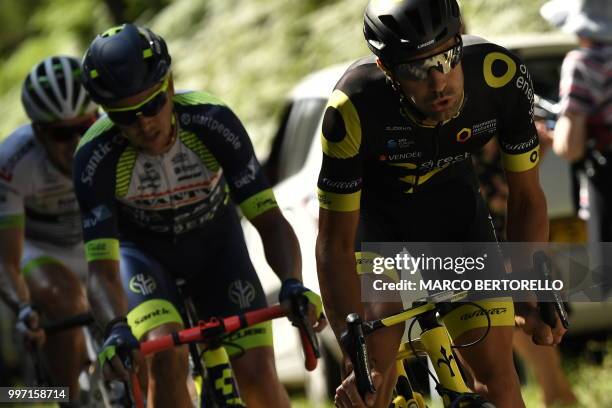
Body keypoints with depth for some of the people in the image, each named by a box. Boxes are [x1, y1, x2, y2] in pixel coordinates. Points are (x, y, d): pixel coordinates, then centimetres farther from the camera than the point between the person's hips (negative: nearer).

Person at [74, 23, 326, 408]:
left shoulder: (210, 120, -30)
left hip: (214, 241, 1)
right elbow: (102, 269, -34)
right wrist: (117, 329, -54)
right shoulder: (97, 156, -32)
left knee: (258, 374, -13)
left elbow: (270, 220, -29)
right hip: (141, 249, -1)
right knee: (165, 354, -29)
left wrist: (293, 283, -47)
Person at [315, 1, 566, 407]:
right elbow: (335, 241, -29)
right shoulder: (354, 107, -37)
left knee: (495, 371, -5)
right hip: (371, 205, -2)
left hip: (449, 195, 2)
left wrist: (529, 297, -26)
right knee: (375, 369, -21)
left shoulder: (503, 76, -30)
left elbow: (526, 196, -15)